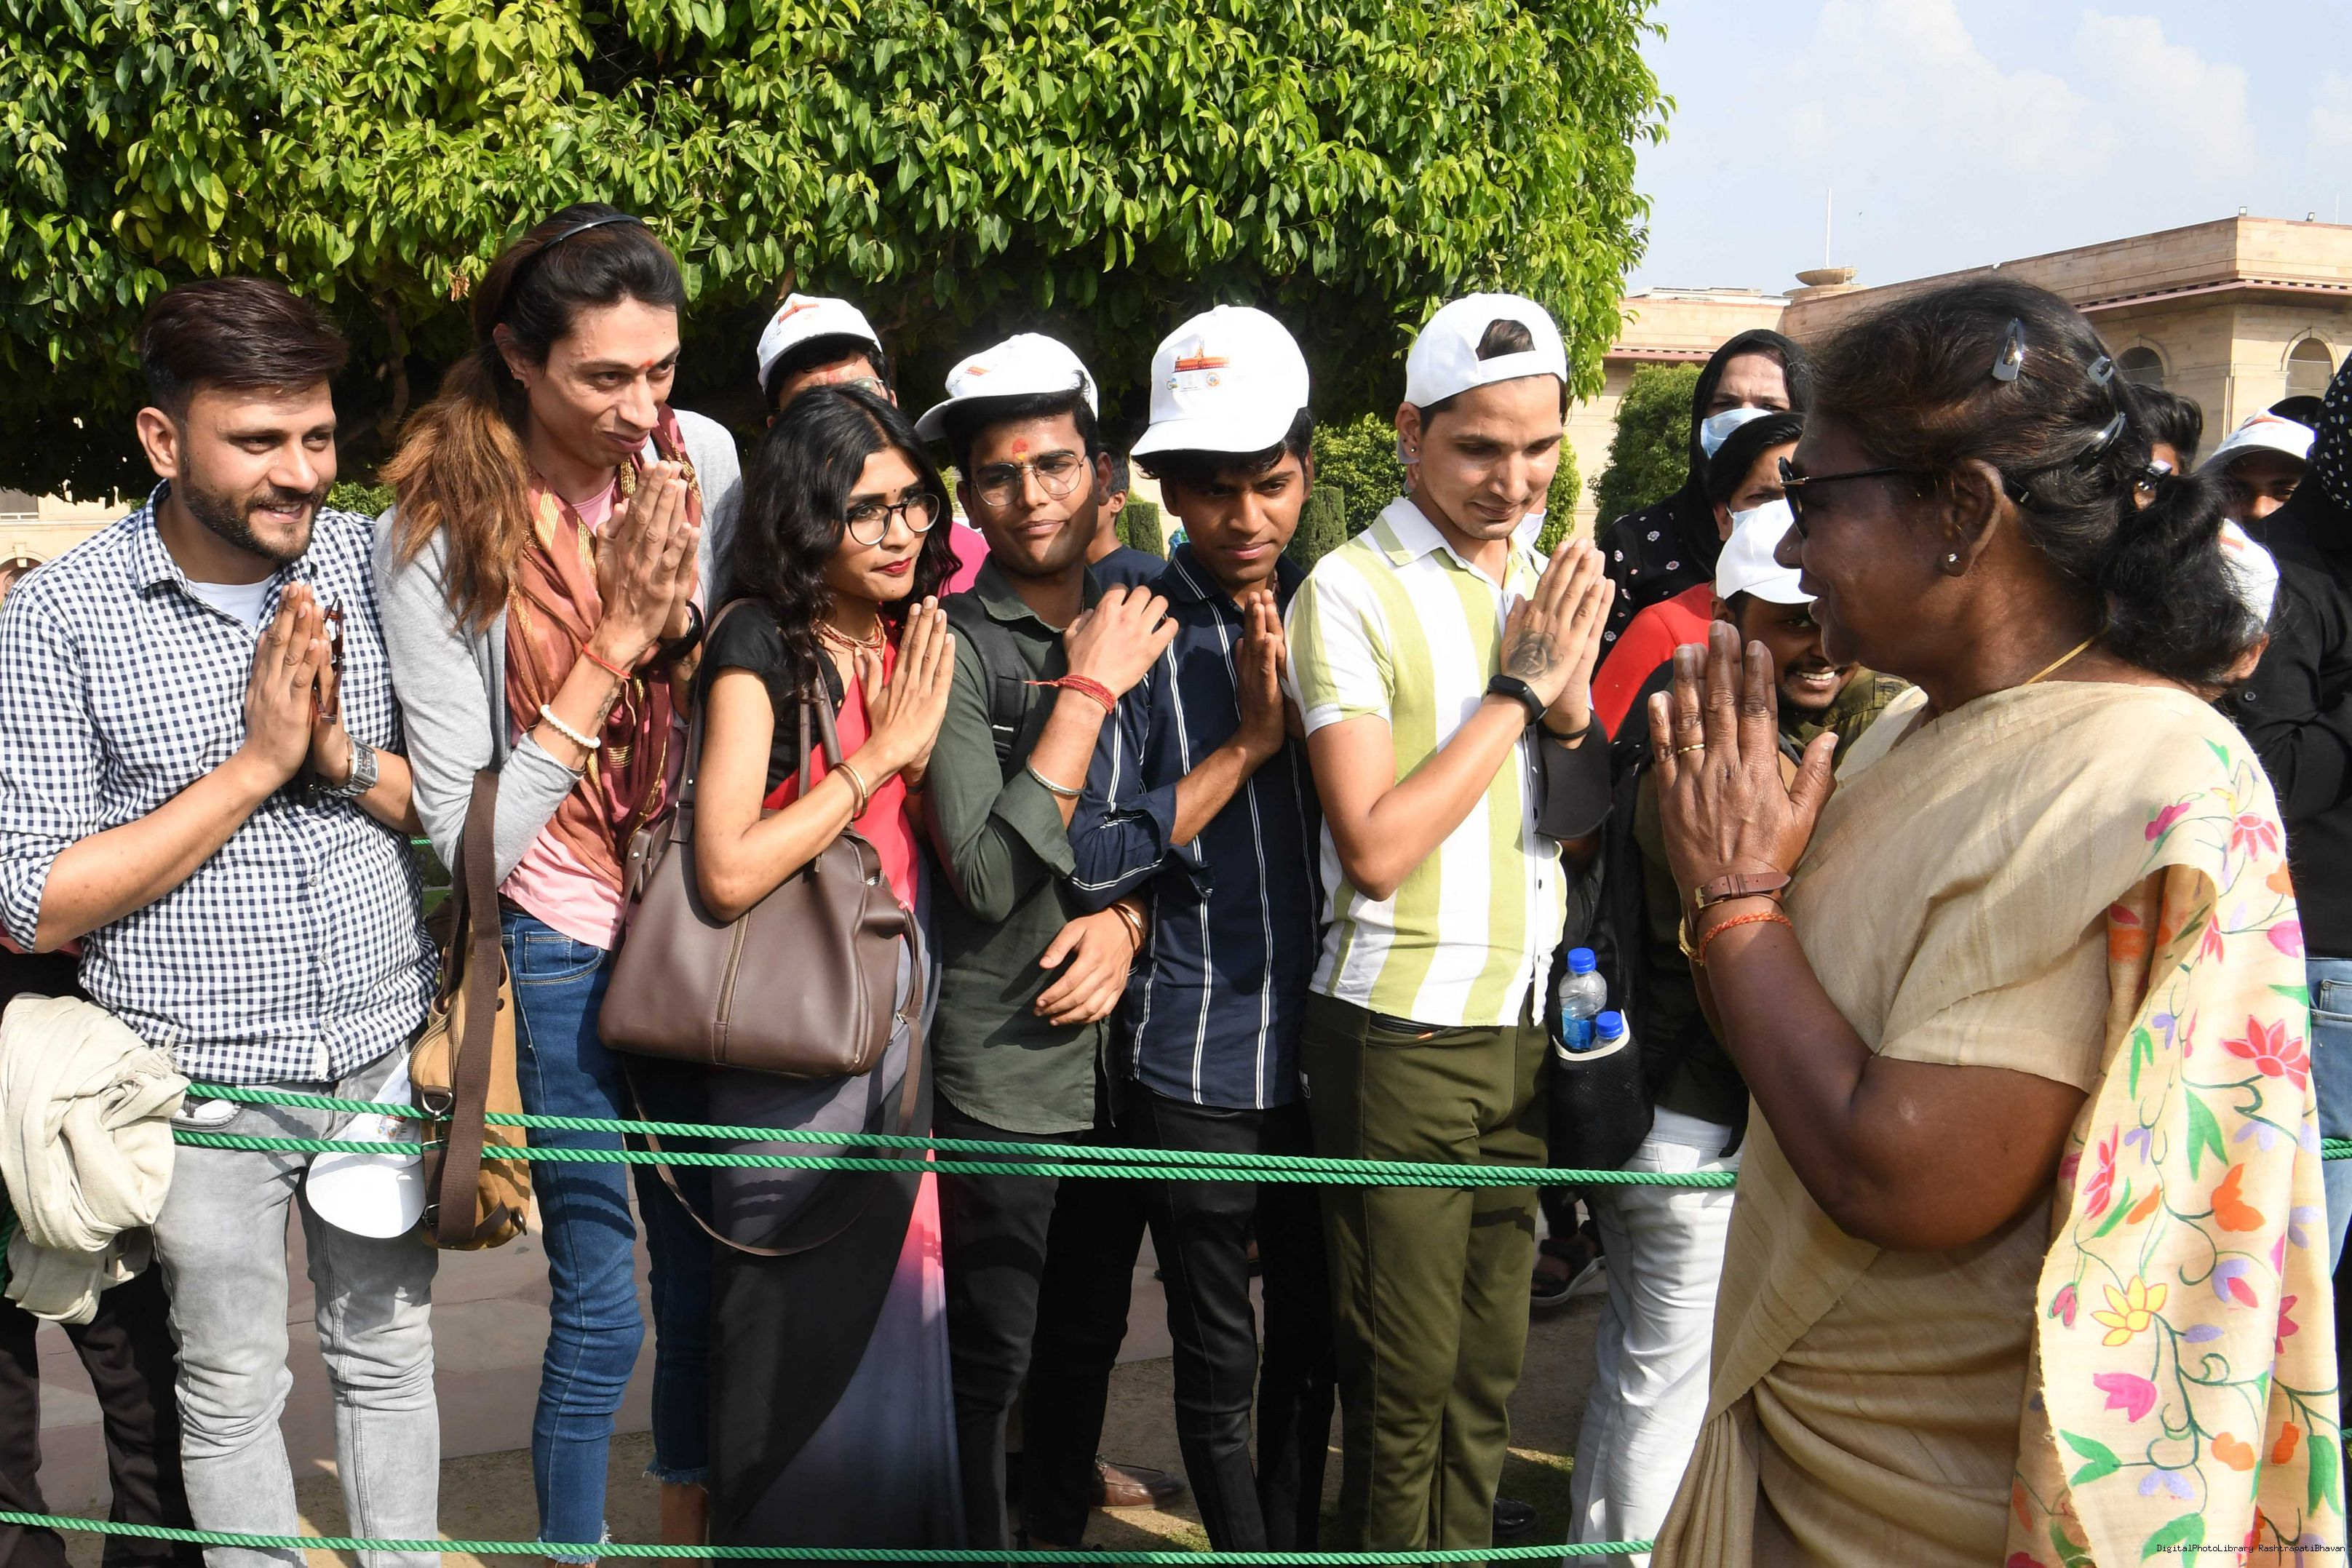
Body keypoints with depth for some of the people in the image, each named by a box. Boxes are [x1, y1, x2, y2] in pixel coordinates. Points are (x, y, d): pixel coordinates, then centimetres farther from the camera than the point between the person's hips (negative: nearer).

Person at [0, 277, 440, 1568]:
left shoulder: (373, 562, -2)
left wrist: (344, 755, -18)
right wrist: (255, 764, -20)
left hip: (386, 1048, 3)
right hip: (207, 1077, -3)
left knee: (390, 1353, 19)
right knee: (232, 1387, 14)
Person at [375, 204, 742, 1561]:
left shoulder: (703, 455, -5)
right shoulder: (441, 530, -16)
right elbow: (466, 835, -18)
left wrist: (680, 622, -12)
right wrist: (609, 651, -22)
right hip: (558, 948, -4)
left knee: (709, 1259, 16)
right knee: (602, 1306, 1)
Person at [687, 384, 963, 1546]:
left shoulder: (910, 645, 9)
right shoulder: (761, 646, -11)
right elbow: (728, 869, -23)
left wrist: (923, 752, -9)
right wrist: (880, 753, -17)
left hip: (898, 1028, 6)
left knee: (894, 1327, 15)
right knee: (809, 1338, 5)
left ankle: (901, 1528, 31)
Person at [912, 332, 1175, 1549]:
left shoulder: (1132, 628, 7)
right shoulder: (954, 643, -11)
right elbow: (990, 876, -21)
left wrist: (1130, 920, -6)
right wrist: (1087, 692, -19)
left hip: (1125, 1038, 6)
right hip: (1003, 1067, -5)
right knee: (987, 1358, 5)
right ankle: (978, 1538, 24)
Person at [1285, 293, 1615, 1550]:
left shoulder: (1547, 581, 10)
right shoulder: (1352, 592, -10)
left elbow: (1586, 821, 12)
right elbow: (1376, 847, -18)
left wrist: (1569, 701, -8)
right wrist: (1517, 687, -14)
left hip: (1529, 1022, 6)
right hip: (1401, 1033, -6)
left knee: (1489, 1365, 14)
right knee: (1404, 1378, 5)